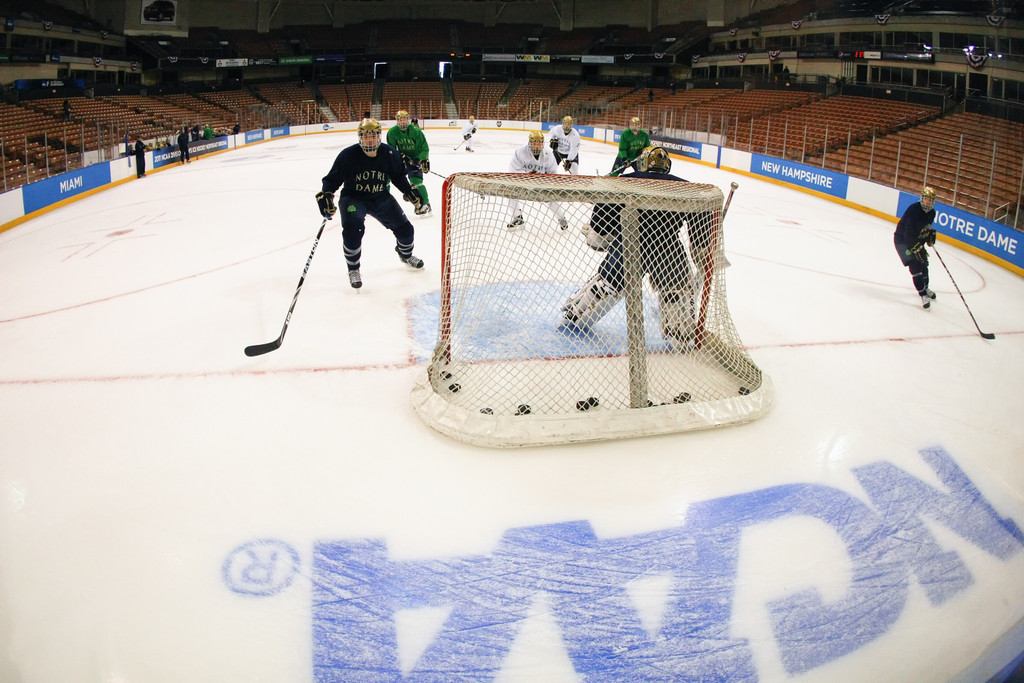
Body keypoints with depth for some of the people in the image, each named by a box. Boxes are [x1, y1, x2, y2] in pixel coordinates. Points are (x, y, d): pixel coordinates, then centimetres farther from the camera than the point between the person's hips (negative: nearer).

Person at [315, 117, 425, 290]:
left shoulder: (390, 154, -10)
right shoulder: (348, 155, -19)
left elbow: (399, 177, 8)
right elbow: (332, 179, -13)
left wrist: (410, 192, 1)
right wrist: (325, 195, -27)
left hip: (381, 198, 4)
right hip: (353, 198, -4)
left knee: (405, 229, 4)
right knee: (353, 228, -31)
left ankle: (405, 254, 41)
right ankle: (353, 269, -8)